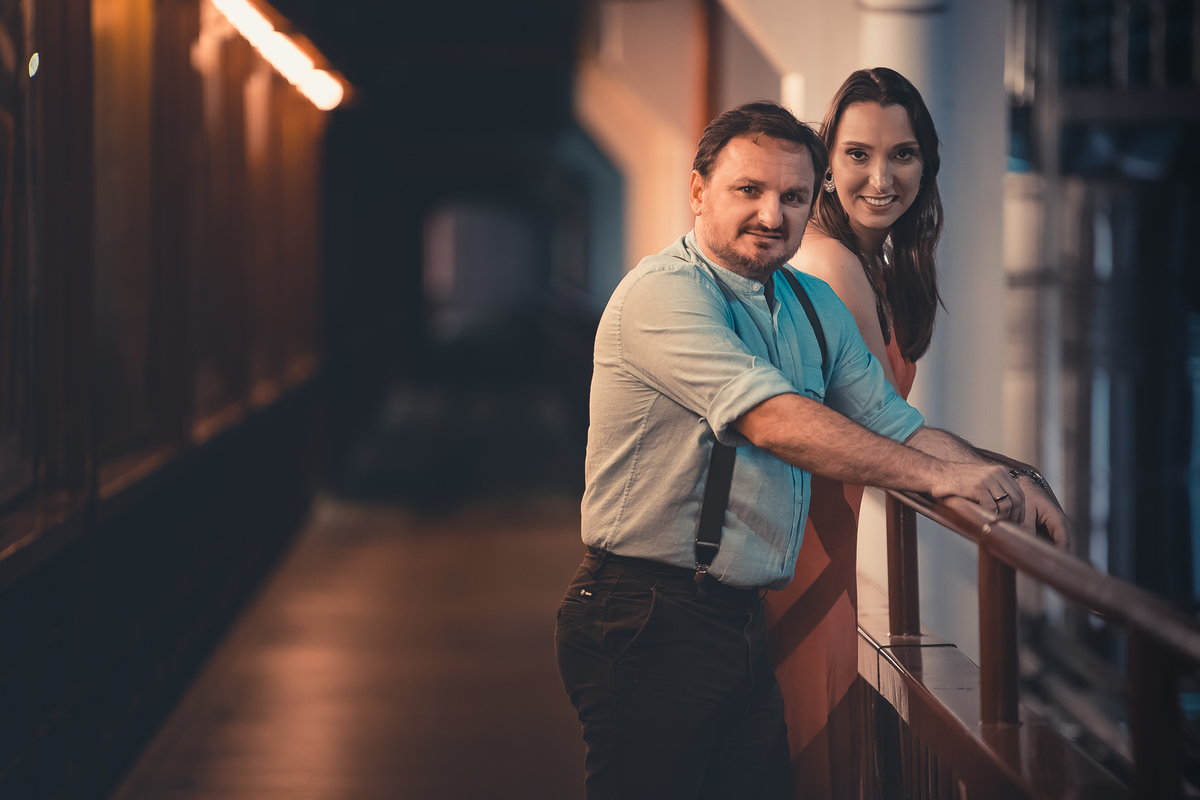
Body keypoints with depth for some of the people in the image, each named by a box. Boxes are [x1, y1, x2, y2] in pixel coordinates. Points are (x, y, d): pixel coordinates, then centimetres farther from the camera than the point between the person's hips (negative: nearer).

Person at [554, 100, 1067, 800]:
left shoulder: (816, 306, 15)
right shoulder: (664, 293, -14)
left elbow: (893, 423, 14)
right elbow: (775, 420, -25)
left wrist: (1001, 483, -5)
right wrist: (934, 475, -23)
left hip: (744, 623, 8)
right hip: (651, 625, -8)